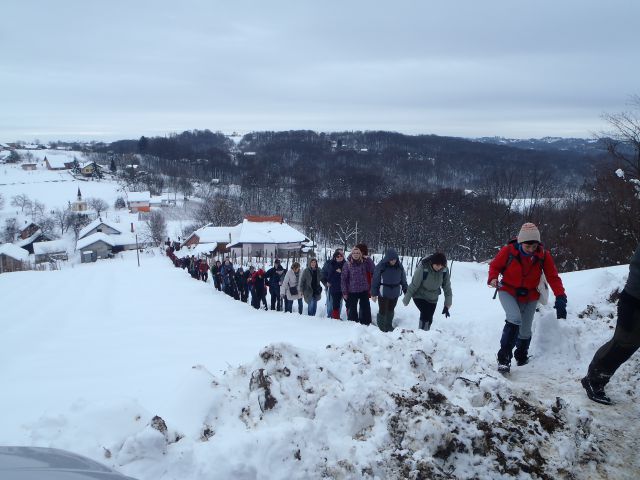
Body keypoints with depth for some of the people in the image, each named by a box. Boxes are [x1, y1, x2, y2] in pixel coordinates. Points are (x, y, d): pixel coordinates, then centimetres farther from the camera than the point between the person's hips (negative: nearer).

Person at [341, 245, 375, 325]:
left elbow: (374, 270, -9)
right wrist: (344, 292, -4)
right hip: (352, 291, -1)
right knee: (352, 309, 11)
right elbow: (343, 278, -3)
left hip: (364, 290, 1)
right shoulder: (347, 264, -5)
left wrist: (368, 259, -16)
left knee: (365, 309, 8)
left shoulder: (364, 262, -1)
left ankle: (366, 324, 21)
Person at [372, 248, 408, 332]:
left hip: (395, 293, 4)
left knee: (391, 310, 18)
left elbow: (403, 280, 7)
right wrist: (373, 293, -10)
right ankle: (381, 327, 18)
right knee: (383, 311, 1)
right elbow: (375, 280, -11)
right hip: (383, 293, -4)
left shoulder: (399, 267, -3)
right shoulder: (381, 266, -16)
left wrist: (406, 291, 10)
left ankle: (389, 325, 34)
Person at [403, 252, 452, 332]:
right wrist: (406, 299, -11)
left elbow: (447, 288, -8)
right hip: (419, 296, -4)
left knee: (429, 320, 11)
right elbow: (414, 285, -20)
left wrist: (447, 305, -7)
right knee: (425, 313, -24)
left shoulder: (444, 270, -19)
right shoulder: (423, 268, -30)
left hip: (432, 299, 4)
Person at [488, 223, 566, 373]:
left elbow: (553, 277, -15)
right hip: (508, 291, -3)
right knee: (515, 319, -29)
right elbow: (495, 265, -6)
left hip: (529, 296, 3)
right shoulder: (508, 251, -22)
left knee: (525, 332, 8)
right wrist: (493, 278, -27)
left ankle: (522, 357, 39)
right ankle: (504, 358, -18)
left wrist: (560, 297, -27)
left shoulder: (543, 255, -17)